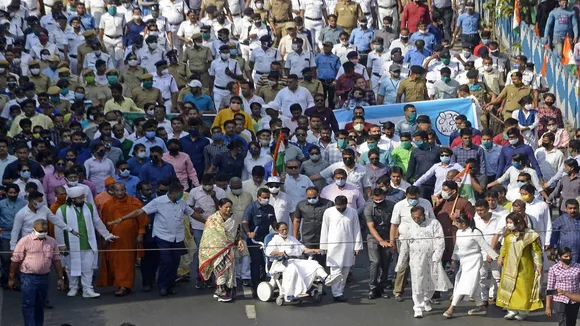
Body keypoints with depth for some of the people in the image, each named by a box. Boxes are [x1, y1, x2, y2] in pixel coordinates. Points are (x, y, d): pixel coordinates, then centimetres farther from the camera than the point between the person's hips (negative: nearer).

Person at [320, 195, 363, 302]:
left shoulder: (353, 212, 3)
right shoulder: (328, 212, -1)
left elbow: (357, 230, 6)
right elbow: (324, 230, 3)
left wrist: (357, 246, 3)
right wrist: (324, 246, 2)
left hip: (348, 246, 3)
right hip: (334, 245, -2)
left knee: (345, 271, 6)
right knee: (336, 271, -9)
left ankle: (340, 291, 17)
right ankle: (337, 294, -9)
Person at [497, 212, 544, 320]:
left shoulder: (529, 235, -13)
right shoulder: (508, 235, 3)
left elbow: (536, 251, -9)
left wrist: (538, 265, -10)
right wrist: (501, 257, 7)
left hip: (523, 268, -6)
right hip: (509, 267, 6)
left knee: (523, 288, -1)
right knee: (508, 287, 7)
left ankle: (523, 311, 11)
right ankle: (512, 310, 15)